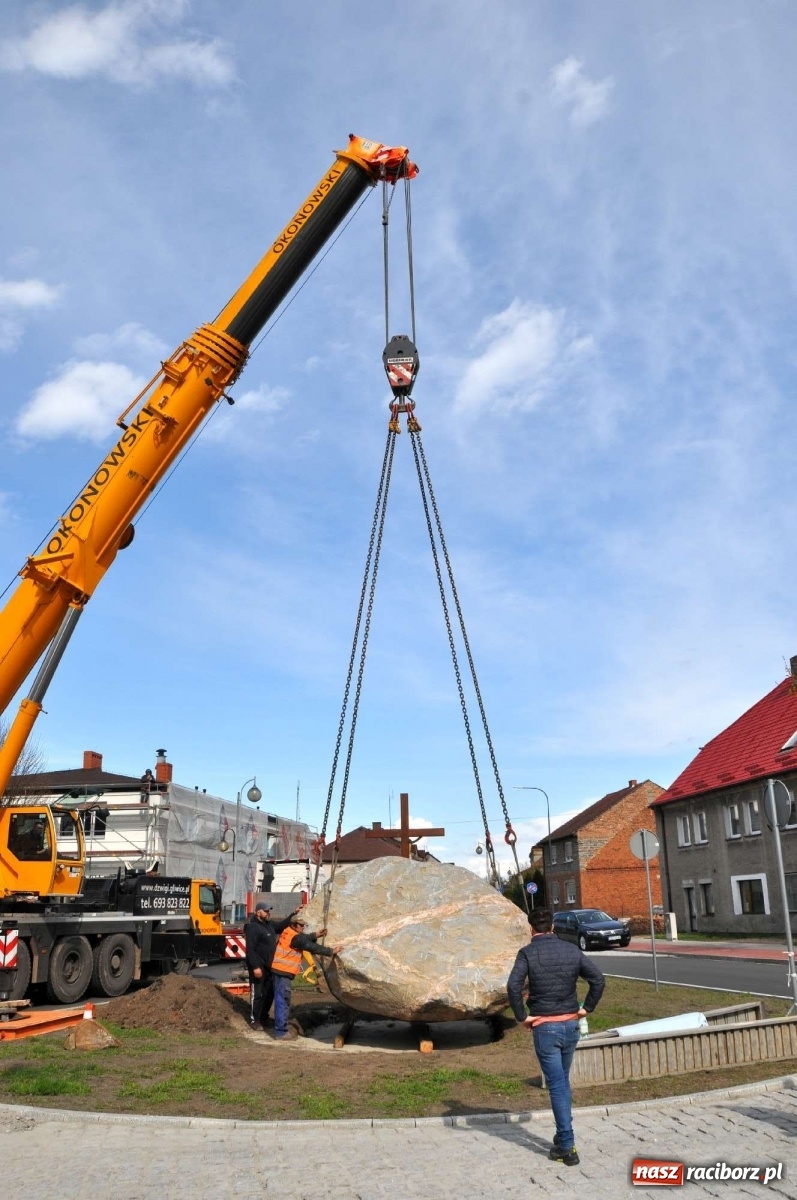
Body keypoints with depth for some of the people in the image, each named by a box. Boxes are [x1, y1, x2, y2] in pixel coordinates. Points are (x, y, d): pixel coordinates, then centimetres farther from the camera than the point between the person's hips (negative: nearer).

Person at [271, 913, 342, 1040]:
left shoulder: (288, 933, 12)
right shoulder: (295, 937, -17)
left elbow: (305, 939, 22)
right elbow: (311, 947, -20)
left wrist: (316, 935, 8)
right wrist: (331, 951, -18)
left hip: (279, 970, 10)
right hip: (284, 972, -10)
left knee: (281, 1000, 16)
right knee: (283, 1001, -6)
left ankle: (280, 1028, 23)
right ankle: (281, 1032, -2)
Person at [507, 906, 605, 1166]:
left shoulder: (528, 953, -10)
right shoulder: (572, 950, 1)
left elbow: (513, 985, -23)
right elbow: (598, 979, -1)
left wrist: (521, 1017, -11)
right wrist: (586, 1008, 5)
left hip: (544, 1027, -4)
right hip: (571, 1025, 4)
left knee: (557, 1085, 3)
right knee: (562, 1081, 21)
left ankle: (567, 1146, 5)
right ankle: (563, 1135, 31)